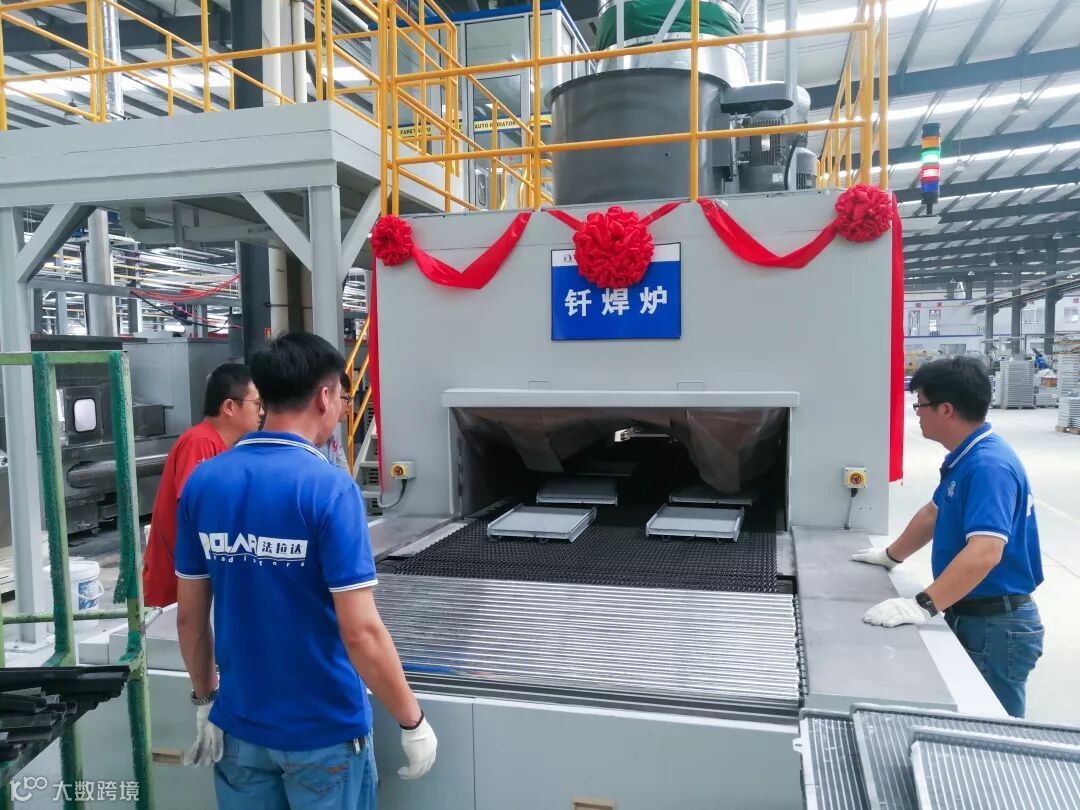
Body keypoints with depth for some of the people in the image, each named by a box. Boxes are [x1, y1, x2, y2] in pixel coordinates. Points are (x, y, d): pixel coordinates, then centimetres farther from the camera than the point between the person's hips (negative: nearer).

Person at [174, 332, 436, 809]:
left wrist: (205, 701, 15)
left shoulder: (203, 482, -5)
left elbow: (190, 615, 2)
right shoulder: (328, 487, -21)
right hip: (323, 730, -4)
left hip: (239, 724, 5)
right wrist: (412, 722, -10)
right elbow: (360, 633, -22)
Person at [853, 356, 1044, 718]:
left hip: (996, 624, -9)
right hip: (970, 615, 9)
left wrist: (923, 606, -41)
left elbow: (985, 553, -36)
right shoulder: (966, 458, 6)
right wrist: (891, 555, 27)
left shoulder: (988, 464, -26)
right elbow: (934, 513, 20)